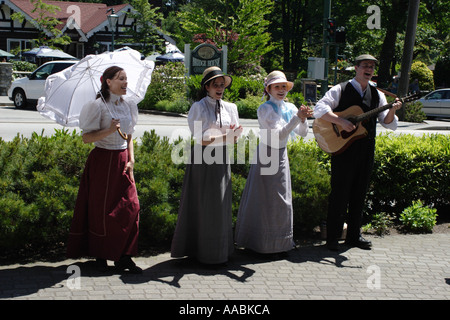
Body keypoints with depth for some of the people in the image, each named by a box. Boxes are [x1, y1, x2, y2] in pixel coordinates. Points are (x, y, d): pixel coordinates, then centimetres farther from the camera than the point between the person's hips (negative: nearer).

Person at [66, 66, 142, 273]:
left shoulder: (128, 106, 9)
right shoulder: (99, 106, -9)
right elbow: (86, 137, -11)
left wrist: (131, 160, 4)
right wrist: (109, 131, -25)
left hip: (122, 160, 5)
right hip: (102, 160, -5)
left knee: (130, 207, -3)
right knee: (101, 208, 2)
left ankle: (123, 257, 3)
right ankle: (100, 256, 17)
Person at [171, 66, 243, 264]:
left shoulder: (230, 108, 11)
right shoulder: (198, 108, -3)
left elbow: (234, 139, 8)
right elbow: (201, 139, -13)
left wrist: (233, 135, -15)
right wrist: (225, 136, -23)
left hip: (221, 160, 4)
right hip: (202, 160, -4)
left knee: (220, 205, 6)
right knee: (201, 205, 0)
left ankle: (219, 249, 16)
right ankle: (200, 249, 8)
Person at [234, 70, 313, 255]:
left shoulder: (290, 108, 6)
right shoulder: (264, 109, -12)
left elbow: (302, 133, 1)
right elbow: (278, 134, -21)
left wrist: (304, 119, -18)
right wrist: (297, 118, -28)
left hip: (282, 156, 6)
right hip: (266, 155, -6)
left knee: (282, 198, 11)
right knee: (265, 199, -1)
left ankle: (281, 241, 23)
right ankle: (263, 243, 8)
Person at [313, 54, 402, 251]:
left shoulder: (377, 95, 12)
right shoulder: (340, 90, -2)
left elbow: (388, 124, 7)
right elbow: (319, 109, -14)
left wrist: (392, 111, -14)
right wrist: (341, 122, -24)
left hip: (366, 150, 5)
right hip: (343, 147, -5)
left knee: (359, 194, 11)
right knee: (339, 194, -2)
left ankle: (354, 236, 22)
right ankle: (332, 238, 7)